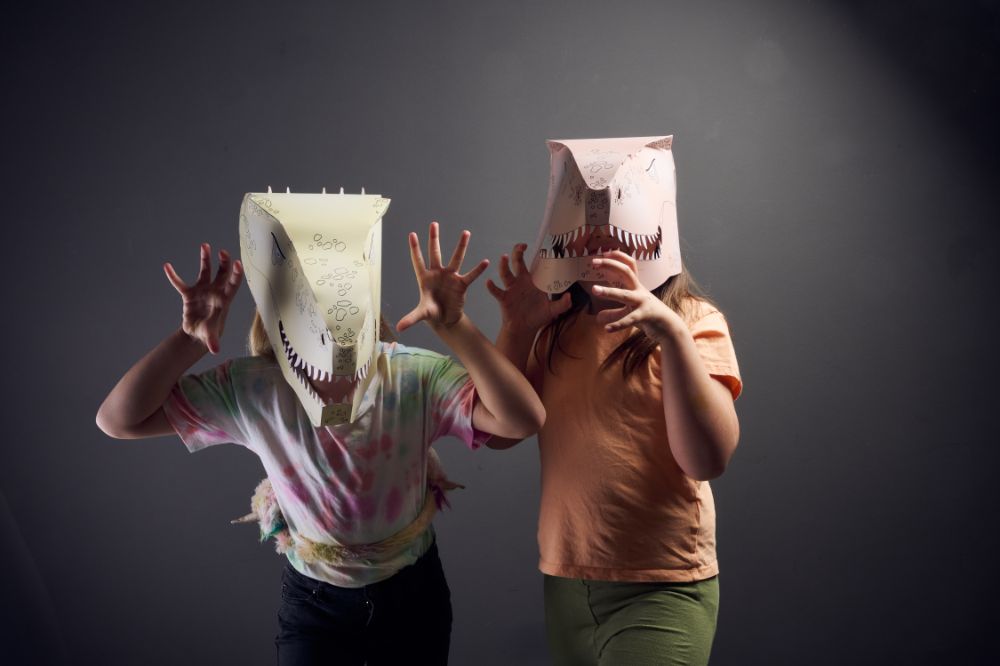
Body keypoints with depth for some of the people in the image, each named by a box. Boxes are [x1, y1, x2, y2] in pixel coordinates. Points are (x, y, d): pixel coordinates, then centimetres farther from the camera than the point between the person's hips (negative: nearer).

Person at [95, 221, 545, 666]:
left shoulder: (416, 376, -24)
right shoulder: (252, 389, -20)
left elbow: (523, 419, -36)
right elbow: (117, 420, -19)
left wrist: (454, 326, -45)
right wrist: (189, 339, -34)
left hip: (412, 592, 1)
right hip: (313, 599, 0)